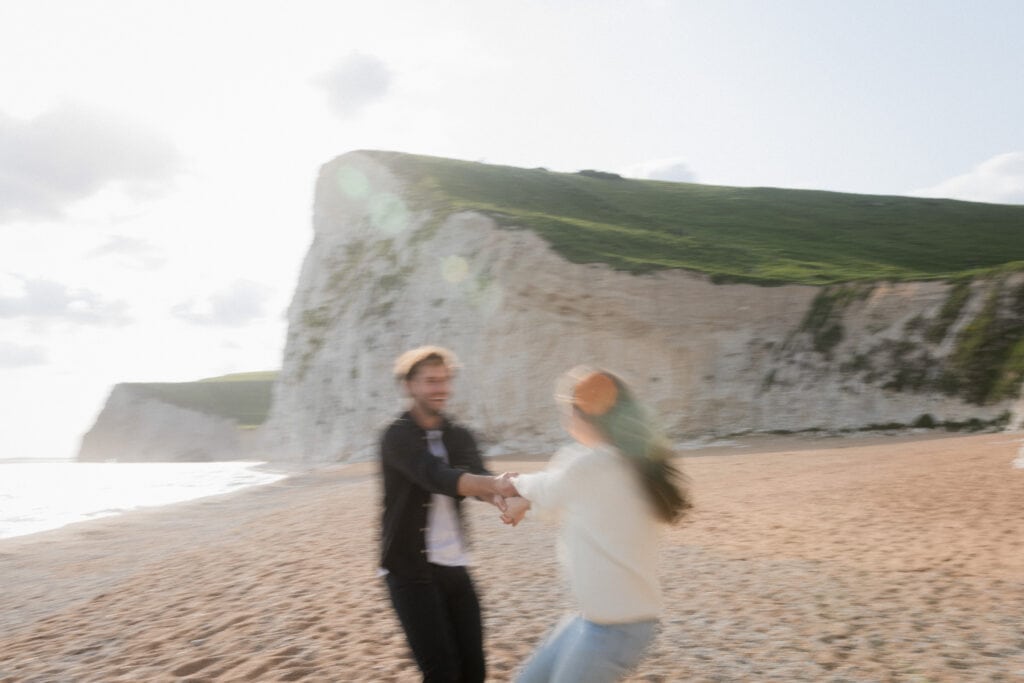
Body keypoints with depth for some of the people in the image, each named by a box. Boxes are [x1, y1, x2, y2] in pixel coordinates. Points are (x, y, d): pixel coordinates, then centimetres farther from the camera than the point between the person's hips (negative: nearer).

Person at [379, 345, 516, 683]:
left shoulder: (460, 436, 7)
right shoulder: (397, 436, -11)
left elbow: (478, 481, -12)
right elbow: (438, 477, -28)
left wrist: (502, 494, -36)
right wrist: (498, 483, -45)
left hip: (454, 567, 6)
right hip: (410, 569, -5)